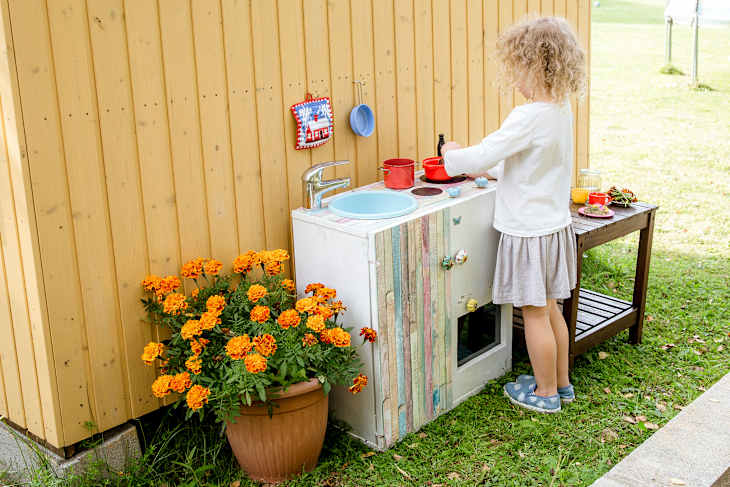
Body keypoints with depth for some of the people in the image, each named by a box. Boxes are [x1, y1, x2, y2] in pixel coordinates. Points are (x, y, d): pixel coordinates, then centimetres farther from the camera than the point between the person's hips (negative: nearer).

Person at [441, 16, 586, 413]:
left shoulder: (529, 117, -24)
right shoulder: (562, 111, 5)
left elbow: (482, 157, -22)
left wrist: (453, 156, -2)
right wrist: (483, 169, 17)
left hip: (529, 230, -9)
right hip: (555, 224, 9)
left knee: (535, 314, 5)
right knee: (549, 308, 20)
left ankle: (545, 393, 20)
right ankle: (561, 382, 34)